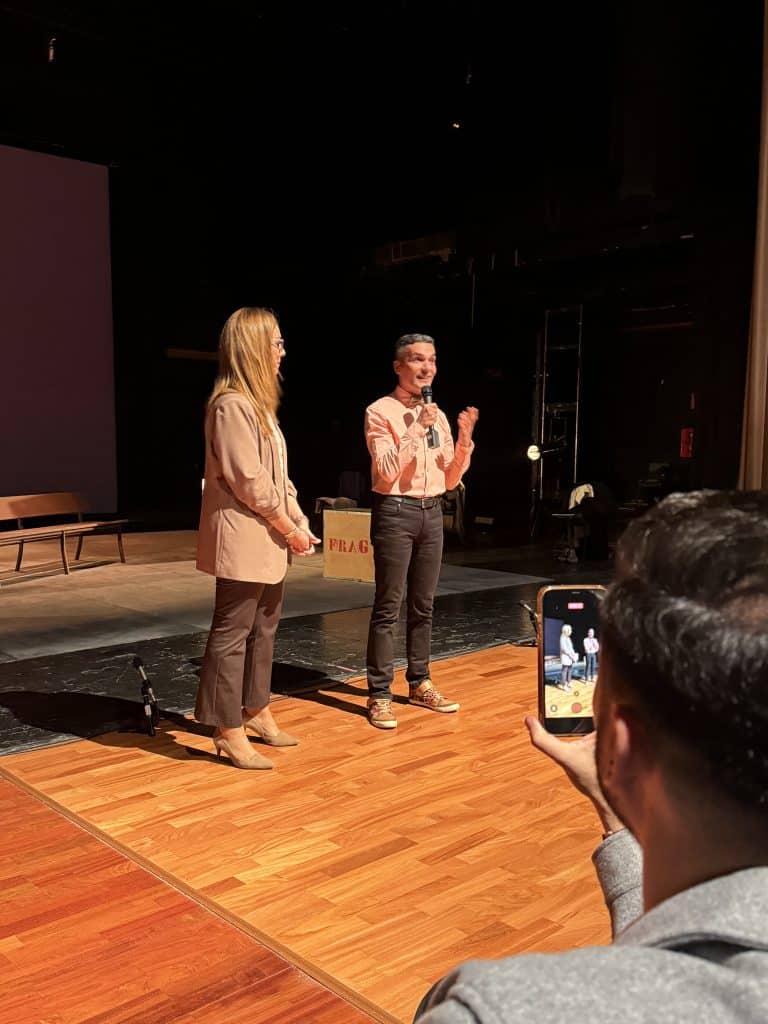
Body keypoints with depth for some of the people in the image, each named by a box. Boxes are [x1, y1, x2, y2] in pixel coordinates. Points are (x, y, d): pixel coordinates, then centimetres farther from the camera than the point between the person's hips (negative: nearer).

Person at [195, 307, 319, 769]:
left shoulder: (258, 403, 16)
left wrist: (300, 522, 5)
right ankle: (229, 731, 9)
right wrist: (289, 528, -12)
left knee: (263, 629, 17)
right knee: (233, 633, -1)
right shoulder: (231, 405, -16)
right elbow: (249, 480, -20)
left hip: (269, 540, 10)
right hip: (243, 540, -10)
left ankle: (256, 710, 31)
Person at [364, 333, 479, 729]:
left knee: (423, 605, 13)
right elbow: (387, 472, -17)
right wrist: (416, 429, -20)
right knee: (388, 607, -3)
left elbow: (451, 479, 11)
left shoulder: (437, 415, 12)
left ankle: (419, 683, 24)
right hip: (396, 511, -6)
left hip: (432, 512, 6)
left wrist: (465, 438, -2)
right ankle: (379, 694, 4)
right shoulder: (381, 411, -6)